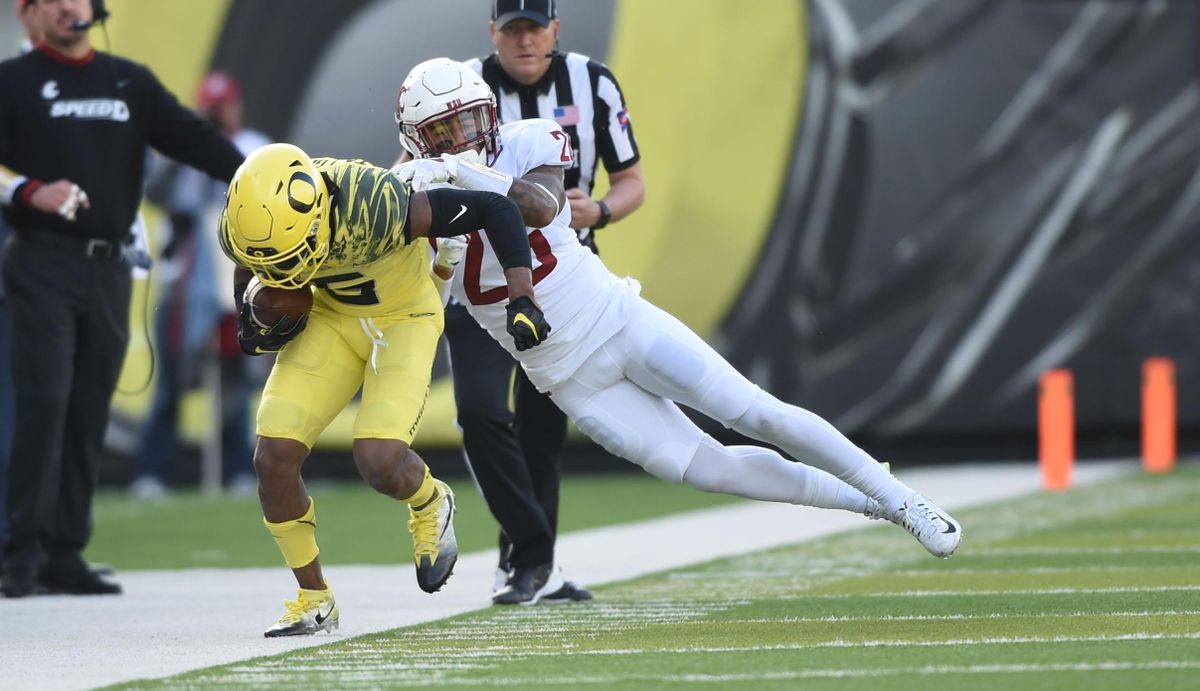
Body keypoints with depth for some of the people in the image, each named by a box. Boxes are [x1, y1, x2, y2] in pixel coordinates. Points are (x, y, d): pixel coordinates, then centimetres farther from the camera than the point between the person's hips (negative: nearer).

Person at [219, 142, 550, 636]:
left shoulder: (373, 207, -39)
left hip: (402, 316, -4)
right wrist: (249, 325, -12)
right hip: (330, 316, 4)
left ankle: (430, 504, 16)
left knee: (379, 463, -22)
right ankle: (314, 597, 10)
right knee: (274, 458, -10)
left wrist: (522, 302, -33)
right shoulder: (246, 227, -23)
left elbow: (494, 209, -29)